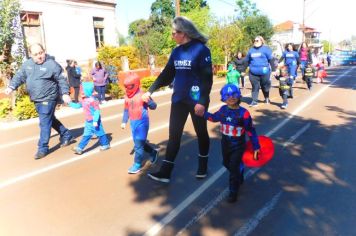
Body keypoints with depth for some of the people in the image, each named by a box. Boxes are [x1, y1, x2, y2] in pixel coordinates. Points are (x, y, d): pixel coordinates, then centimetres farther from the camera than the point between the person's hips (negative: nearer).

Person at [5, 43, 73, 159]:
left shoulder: (52, 64, -12)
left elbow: (62, 80, -10)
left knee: (44, 123, -4)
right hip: (37, 100, 7)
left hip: (48, 99, -7)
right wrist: (12, 86, 1)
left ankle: (43, 148, 7)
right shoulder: (27, 64, 7)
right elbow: (19, 76, 14)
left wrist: (65, 93, -19)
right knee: (50, 119, 19)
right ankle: (66, 135, 36)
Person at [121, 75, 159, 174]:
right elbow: (126, 110, 16)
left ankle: (137, 164, 9)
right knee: (138, 143, 17)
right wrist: (124, 121, 14)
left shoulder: (142, 95, -14)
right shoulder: (127, 97, 6)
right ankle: (153, 152, 38)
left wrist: (148, 100, -32)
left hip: (142, 122, -7)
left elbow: (153, 106, -13)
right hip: (133, 123, 7)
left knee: (138, 144, -4)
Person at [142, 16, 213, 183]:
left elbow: (207, 78, -14)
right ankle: (165, 172, 11)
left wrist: (202, 101, -20)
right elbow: (167, 74, 13)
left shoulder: (201, 49, -10)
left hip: (196, 100, -6)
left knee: (201, 133, 11)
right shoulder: (176, 52, 8)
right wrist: (150, 91, 10)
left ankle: (202, 167, 31)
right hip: (178, 100, 6)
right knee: (174, 135, 5)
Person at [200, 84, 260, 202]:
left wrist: (256, 147, -12)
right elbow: (214, 117, 16)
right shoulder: (223, 109, -6)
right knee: (227, 163, 23)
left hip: (238, 145, -6)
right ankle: (239, 178, 52)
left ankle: (233, 192, 16)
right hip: (225, 143, 6)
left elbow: (251, 131, -15)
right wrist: (203, 113, 6)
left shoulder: (243, 113, -21)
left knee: (234, 167, -2)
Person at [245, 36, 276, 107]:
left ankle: (267, 98, 33)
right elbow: (247, 61, 17)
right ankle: (254, 101, 5)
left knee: (265, 86, 10)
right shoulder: (251, 50, 11)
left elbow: (271, 60, -1)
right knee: (255, 87, 1)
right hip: (253, 72, 3)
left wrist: (273, 70, -3)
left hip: (264, 72, -2)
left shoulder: (265, 49, -1)